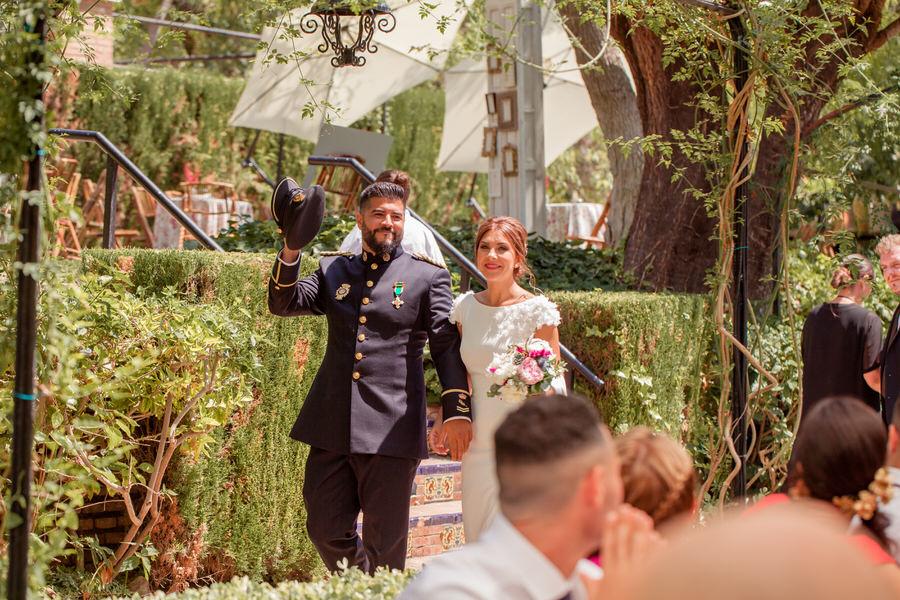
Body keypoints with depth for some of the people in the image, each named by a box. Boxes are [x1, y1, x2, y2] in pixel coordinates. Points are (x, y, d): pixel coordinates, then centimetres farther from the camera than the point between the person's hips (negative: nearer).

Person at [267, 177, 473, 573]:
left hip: (391, 430, -3)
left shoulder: (428, 278, 5)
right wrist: (292, 248, -13)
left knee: (385, 542, 3)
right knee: (325, 530, 7)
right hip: (331, 426, 3)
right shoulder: (333, 270, 15)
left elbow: (447, 345, -1)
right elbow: (282, 304, 4)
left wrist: (456, 410, -13)